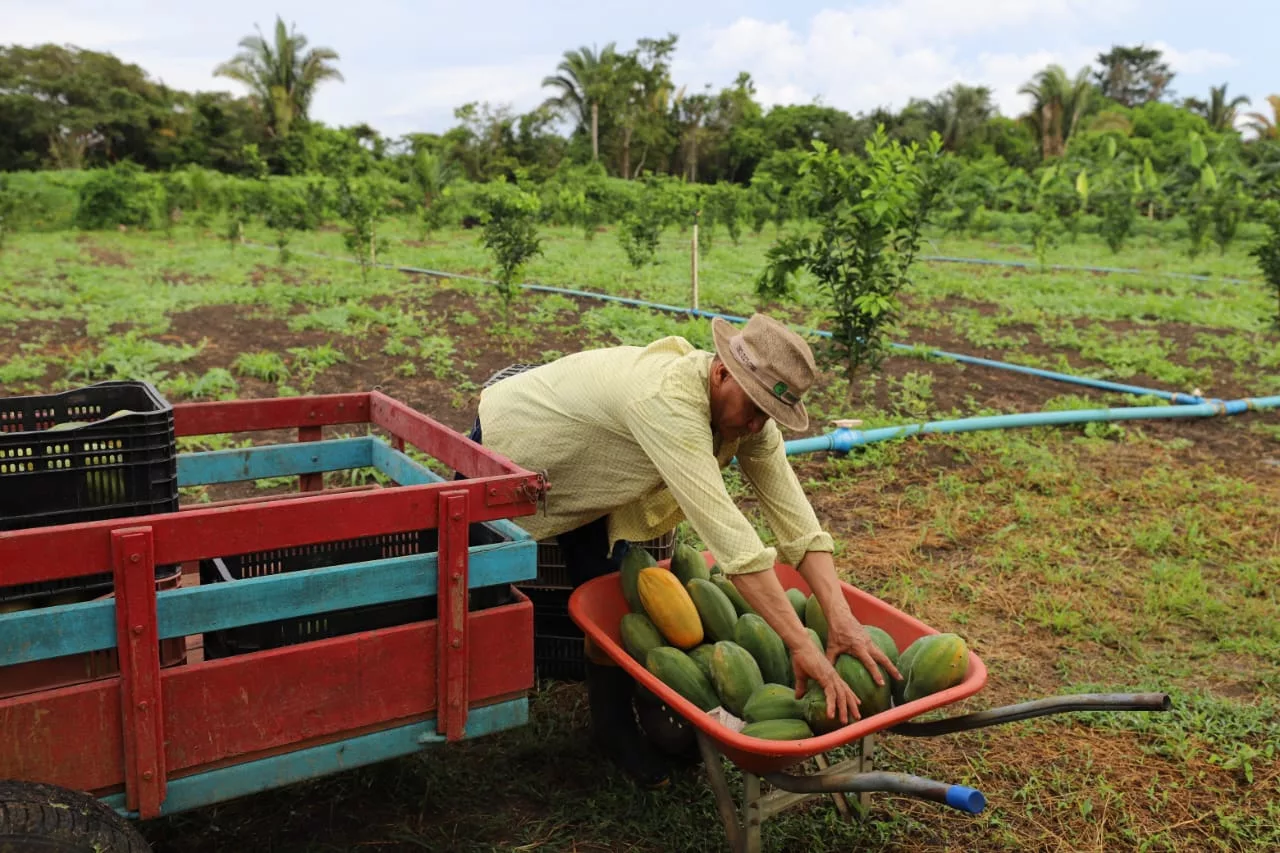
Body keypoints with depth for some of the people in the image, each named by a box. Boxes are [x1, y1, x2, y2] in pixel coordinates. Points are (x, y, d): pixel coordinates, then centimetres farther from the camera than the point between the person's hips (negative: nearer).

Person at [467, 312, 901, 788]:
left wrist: (842, 620, -34)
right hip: (506, 445, -6)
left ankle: (614, 728, 15)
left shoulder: (749, 411, -20)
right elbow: (727, 533, -50)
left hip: (583, 478, 6)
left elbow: (794, 517, -22)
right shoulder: (668, 401, -45)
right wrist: (801, 646, -50)